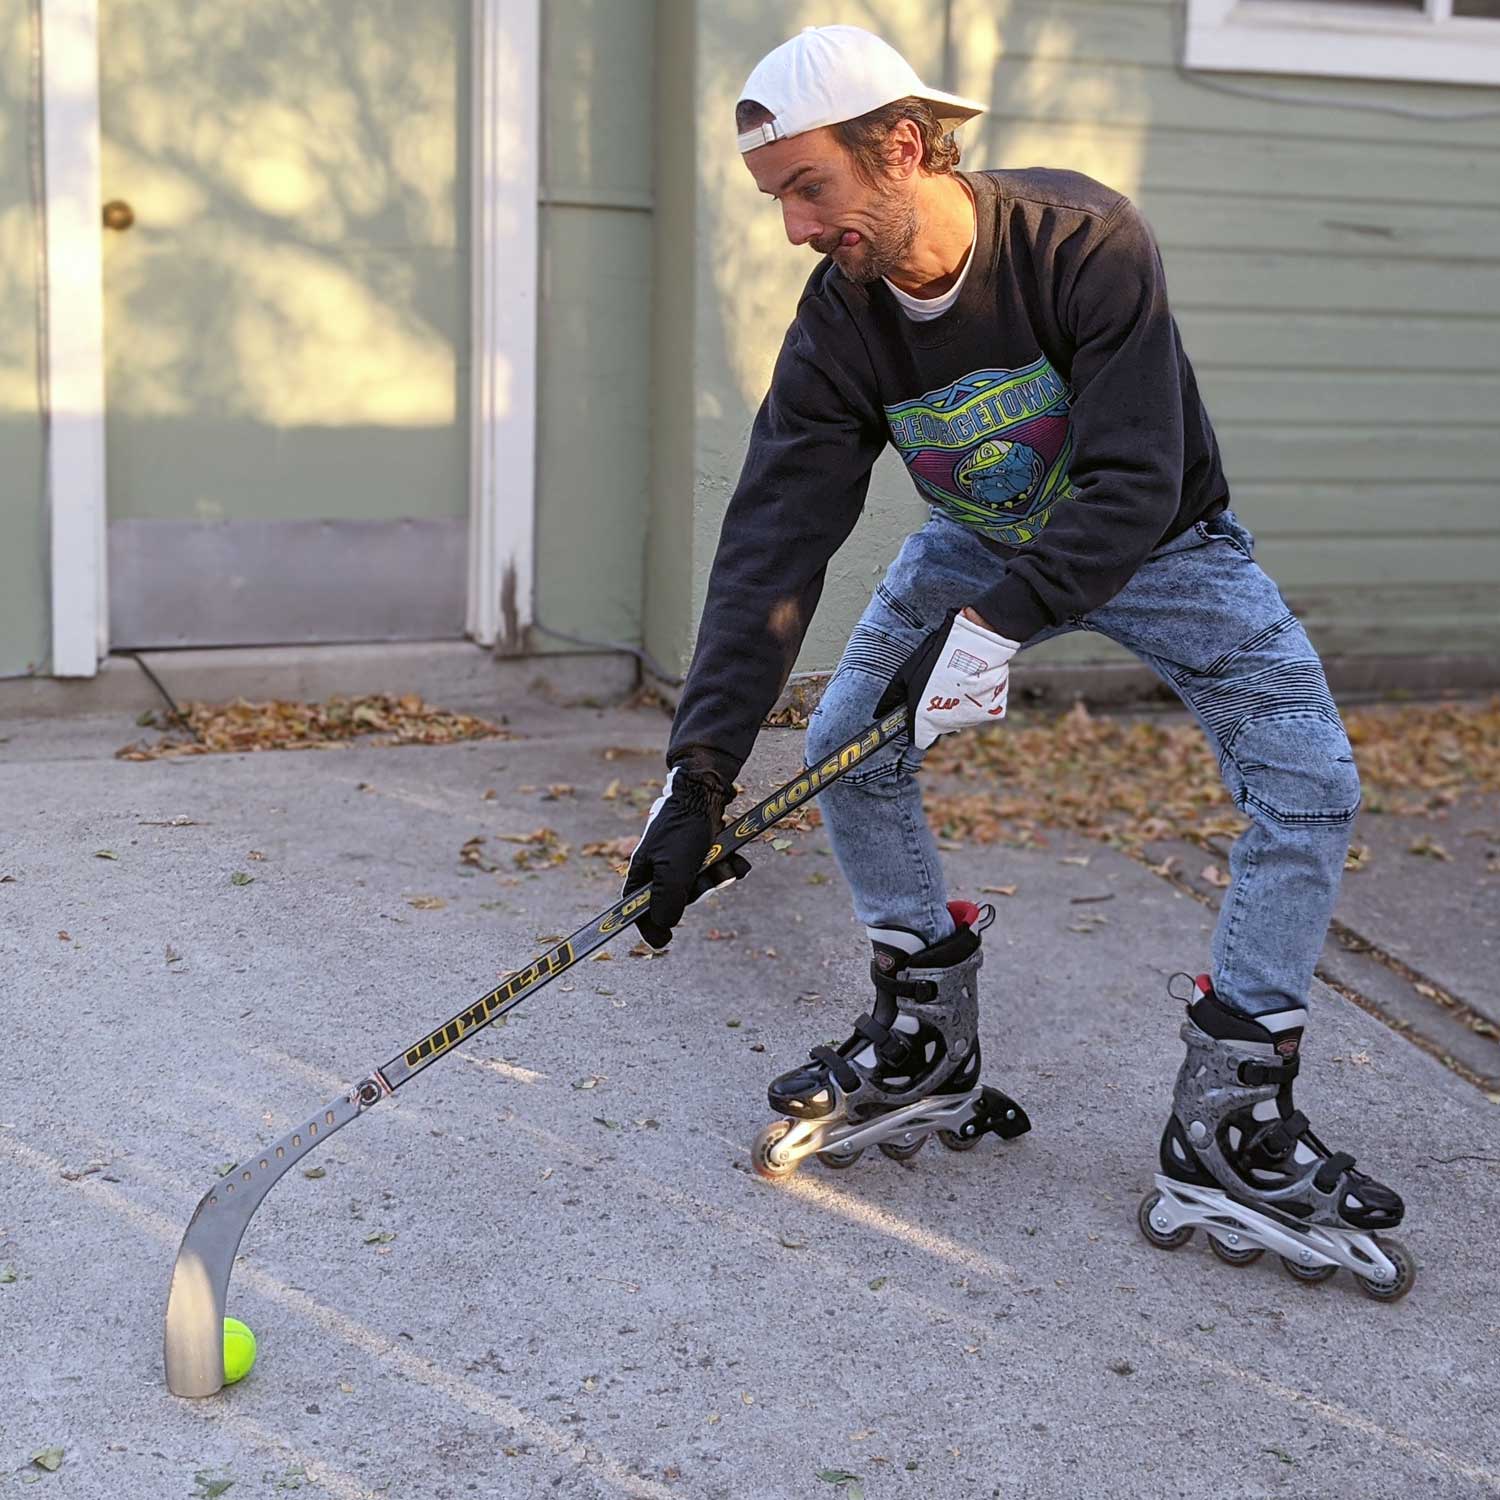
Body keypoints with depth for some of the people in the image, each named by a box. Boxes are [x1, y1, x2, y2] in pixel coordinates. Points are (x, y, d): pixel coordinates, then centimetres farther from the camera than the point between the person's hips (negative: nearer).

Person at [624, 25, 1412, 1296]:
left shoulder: (1087, 242, -34)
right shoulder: (838, 328, -22)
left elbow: (1134, 489, -37)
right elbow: (774, 544, -27)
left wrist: (996, 626, -45)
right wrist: (699, 774, -34)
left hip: (1157, 544, -3)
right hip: (982, 541, 4)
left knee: (1310, 785, -15)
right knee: (847, 748, -8)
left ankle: (1229, 1135, -8)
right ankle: (927, 1046, 10)